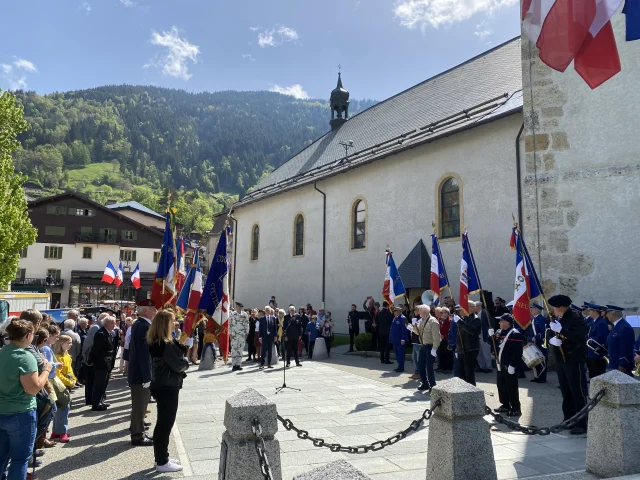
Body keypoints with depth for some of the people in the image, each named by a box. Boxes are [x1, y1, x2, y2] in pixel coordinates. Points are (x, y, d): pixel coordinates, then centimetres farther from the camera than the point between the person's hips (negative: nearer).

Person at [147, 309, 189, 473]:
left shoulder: (155, 342, 7)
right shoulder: (166, 344, -24)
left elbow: (178, 350, 11)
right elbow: (179, 365, -19)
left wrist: (183, 349, -5)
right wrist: (186, 361, -1)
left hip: (161, 385, 10)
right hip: (167, 388, -10)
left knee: (163, 423, 19)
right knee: (166, 424, 2)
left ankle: (161, 457, 30)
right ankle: (162, 462, 13)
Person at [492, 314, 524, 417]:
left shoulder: (515, 334, -15)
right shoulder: (499, 332, 11)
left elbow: (518, 352, -19)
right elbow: (494, 345, 19)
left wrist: (512, 365, -21)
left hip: (509, 366, -9)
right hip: (501, 365, 9)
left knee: (511, 387, -1)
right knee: (501, 385, 15)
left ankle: (515, 409, 9)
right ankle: (505, 405, 28)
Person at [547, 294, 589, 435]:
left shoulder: (576, 318, -14)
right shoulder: (556, 319, 10)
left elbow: (580, 336, -28)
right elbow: (548, 335, 10)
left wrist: (560, 330, -29)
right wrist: (551, 339, -12)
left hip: (574, 361, -8)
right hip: (560, 361, 8)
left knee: (578, 393, -3)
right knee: (566, 393, 15)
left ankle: (582, 424, 2)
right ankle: (569, 420, 26)